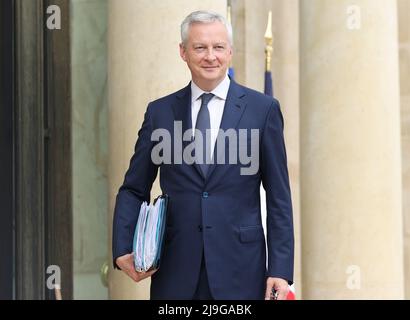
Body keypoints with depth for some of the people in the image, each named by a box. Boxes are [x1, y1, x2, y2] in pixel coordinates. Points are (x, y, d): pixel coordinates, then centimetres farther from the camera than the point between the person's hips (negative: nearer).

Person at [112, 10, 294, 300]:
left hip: (239, 269, -2)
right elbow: (134, 190, 11)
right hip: (175, 273, 2)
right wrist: (123, 249, -3)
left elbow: (279, 197, 2)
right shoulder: (160, 112, 8)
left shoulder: (263, 109, 3)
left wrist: (280, 270, -4)